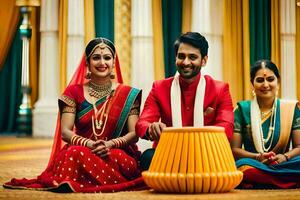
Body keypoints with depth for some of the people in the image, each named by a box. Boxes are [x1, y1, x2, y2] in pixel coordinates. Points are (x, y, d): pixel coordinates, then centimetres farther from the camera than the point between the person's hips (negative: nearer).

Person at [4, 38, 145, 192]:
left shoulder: (127, 94, 9)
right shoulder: (74, 92, 10)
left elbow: (134, 134, 1)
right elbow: (65, 132, 1)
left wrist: (110, 144, -20)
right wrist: (89, 144, -20)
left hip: (118, 155, 1)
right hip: (81, 152, -1)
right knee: (75, 152, -37)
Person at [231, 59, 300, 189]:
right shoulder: (242, 109, 7)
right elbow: (234, 149, 3)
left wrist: (285, 157, -16)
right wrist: (257, 157, -16)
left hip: (283, 165, 0)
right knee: (245, 166, -37)